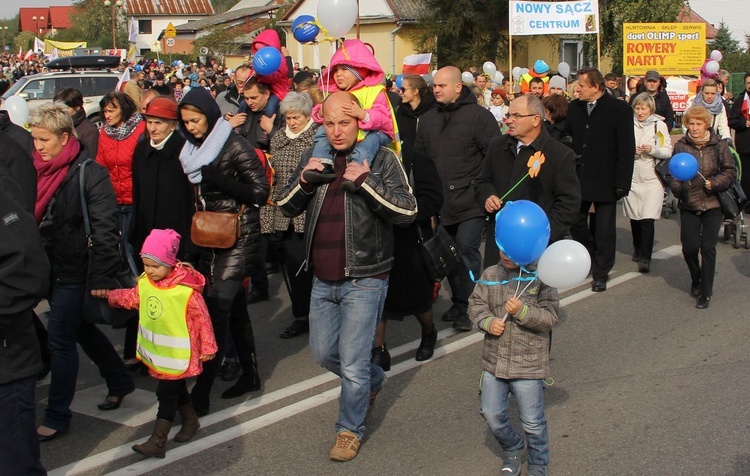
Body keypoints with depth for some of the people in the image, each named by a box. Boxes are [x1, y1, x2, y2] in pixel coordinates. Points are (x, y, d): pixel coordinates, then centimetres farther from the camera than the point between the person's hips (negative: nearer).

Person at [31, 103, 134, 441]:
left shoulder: (90, 173, -16)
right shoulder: (39, 171, 6)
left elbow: (104, 229, -18)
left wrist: (102, 276, -22)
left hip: (74, 271, -8)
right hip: (49, 268, 8)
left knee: (60, 338, -3)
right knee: (80, 329, 19)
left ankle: (57, 416, 10)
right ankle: (120, 381, 38)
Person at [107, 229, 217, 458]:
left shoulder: (186, 290, -24)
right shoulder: (145, 283, -5)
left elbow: (202, 318, -16)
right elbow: (131, 298, 16)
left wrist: (207, 347, -11)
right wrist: (109, 295, 5)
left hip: (177, 353, -7)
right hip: (157, 351, 7)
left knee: (166, 393, -5)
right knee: (176, 388, 22)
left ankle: (158, 441, -1)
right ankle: (190, 420, 42)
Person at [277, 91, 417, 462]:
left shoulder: (381, 159, -10)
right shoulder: (314, 158, 6)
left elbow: (407, 212, -17)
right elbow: (286, 207, 8)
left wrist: (367, 182, -26)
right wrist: (304, 180, -11)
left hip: (364, 280, -6)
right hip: (323, 279, 6)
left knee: (352, 364, -1)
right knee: (323, 353, 17)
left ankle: (350, 428, 22)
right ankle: (373, 379, 44)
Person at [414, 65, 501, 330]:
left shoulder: (478, 116, -5)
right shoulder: (428, 121, 13)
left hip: (469, 202, -6)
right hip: (441, 203, 6)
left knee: (467, 251, -11)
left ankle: (467, 308, 0)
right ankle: (458, 303, 26)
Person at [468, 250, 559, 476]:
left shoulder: (541, 277, -11)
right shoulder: (490, 275, 1)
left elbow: (550, 317, -13)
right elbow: (476, 304, 5)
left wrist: (522, 311, -27)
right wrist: (488, 322, -14)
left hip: (528, 364, -4)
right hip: (494, 361, 4)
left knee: (532, 421, 5)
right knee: (492, 414, 14)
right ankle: (512, 449, 41)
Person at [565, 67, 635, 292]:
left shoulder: (620, 110, -9)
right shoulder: (574, 108, 5)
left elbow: (627, 149, -11)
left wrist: (622, 182, -15)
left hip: (604, 181, -4)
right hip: (577, 178, 4)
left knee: (604, 229, 6)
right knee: (575, 222, 10)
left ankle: (601, 273, 19)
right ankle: (591, 257, 34)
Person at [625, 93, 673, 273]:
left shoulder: (659, 125, 3)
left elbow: (668, 151, 2)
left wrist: (653, 150, -15)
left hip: (652, 179, -2)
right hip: (631, 177, 2)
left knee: (647, 219, -9)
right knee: (634, 217, 11)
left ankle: (645, 258, -9)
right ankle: (637, 249, 32)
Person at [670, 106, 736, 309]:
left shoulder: (718, 145, -2)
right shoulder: (681, 146, 0)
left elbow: (730, 172, 1)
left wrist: (713, 183, -14)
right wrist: (677, 187, -14)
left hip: (712, 204, -1)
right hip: (689, 204, 1)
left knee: (708, 248, -3)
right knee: (689, 247, -1)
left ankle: (705, 292, 6)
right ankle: (696, 281, 29)